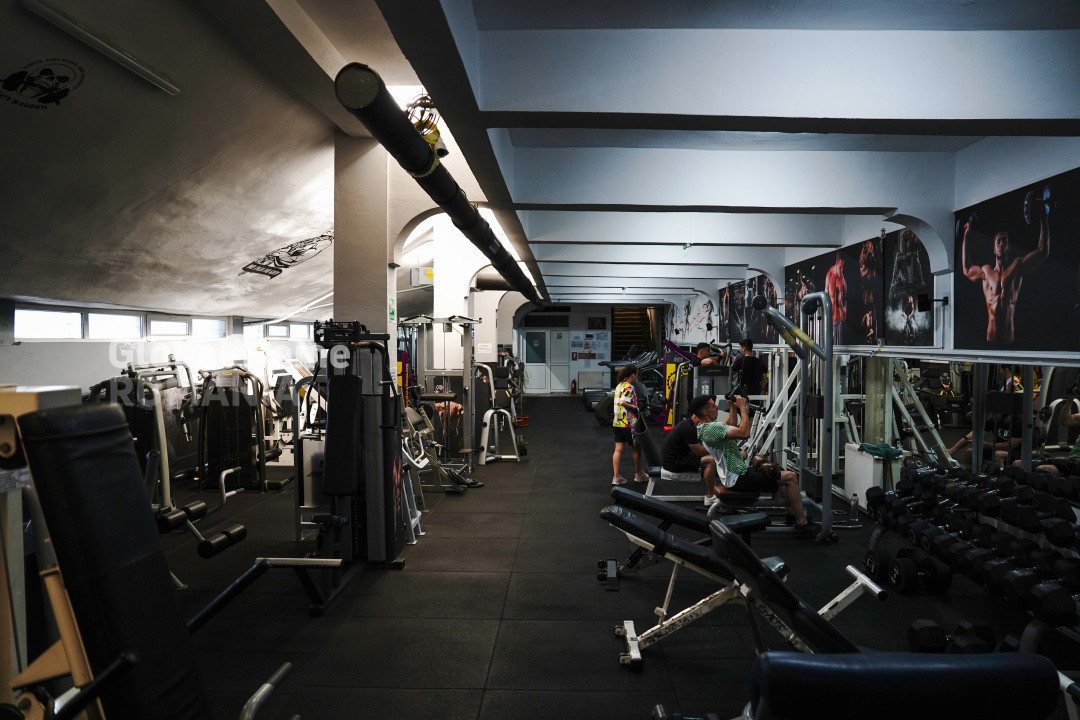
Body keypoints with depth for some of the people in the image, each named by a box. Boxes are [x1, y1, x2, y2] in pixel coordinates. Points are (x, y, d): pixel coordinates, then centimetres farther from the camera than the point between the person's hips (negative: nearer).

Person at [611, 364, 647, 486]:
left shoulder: (619, 386, 13)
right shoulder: (629, 388, -14)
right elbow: (622, 402, -25)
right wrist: (635, 408, -15)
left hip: (616, 423, 8)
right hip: (628, 424, -8)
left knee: (618, 449, 5)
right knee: (637, 448, 10)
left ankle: (616, 477, 2)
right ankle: (638, 474, 22)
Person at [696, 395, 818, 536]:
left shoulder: (706, 427, 10)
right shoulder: (710, 428, -24)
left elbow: (730, 424, 29)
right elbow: (744, 433, -30)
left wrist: (732, 406, 15)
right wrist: (742, 407, -19)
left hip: (737, 471, 11)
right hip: (738, 478, -11)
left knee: (781, 473, 27)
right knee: (790, 477, -11)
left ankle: (792, 513, 32)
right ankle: (802, 524, -2)